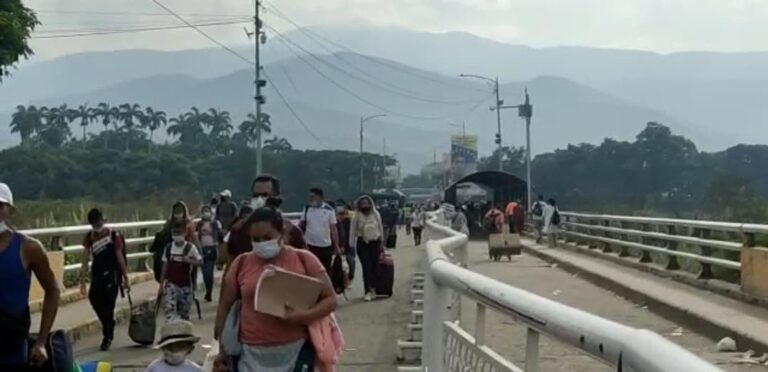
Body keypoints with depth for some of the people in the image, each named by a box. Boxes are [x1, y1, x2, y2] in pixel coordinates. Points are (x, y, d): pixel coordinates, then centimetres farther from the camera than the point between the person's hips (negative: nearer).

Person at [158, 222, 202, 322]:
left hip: (185, 284, -1)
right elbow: (165, 267, 7)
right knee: (169, 307, -18)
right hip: (171, 283, 1)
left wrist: (189, 260, -24)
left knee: (184, 311, 9)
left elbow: (200, 261, -4)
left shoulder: (190, 247, -5)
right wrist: (161, 285, 6)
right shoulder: (169, 247, 3)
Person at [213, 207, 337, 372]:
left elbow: (330, 300, 1)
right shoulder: (242, 264, 6)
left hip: (296, 351, -2)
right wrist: (222, 349, 9)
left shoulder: (304, 259, 1)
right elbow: (225, 305, 12)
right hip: (253, 354, 2)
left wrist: (303, 316, -17)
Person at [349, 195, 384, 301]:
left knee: (374, 266, 3)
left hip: (375, 242, 3)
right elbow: (353, 231, 0)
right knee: (366, 267, -10)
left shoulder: (376, 214, 5)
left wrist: (382, 243, 12)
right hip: (362, 244, -3)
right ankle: (367, 291, -9)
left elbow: (380, 229, 11)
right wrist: (352, 245, -3)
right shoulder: (357, 217, -3)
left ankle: (372, 288, 19)